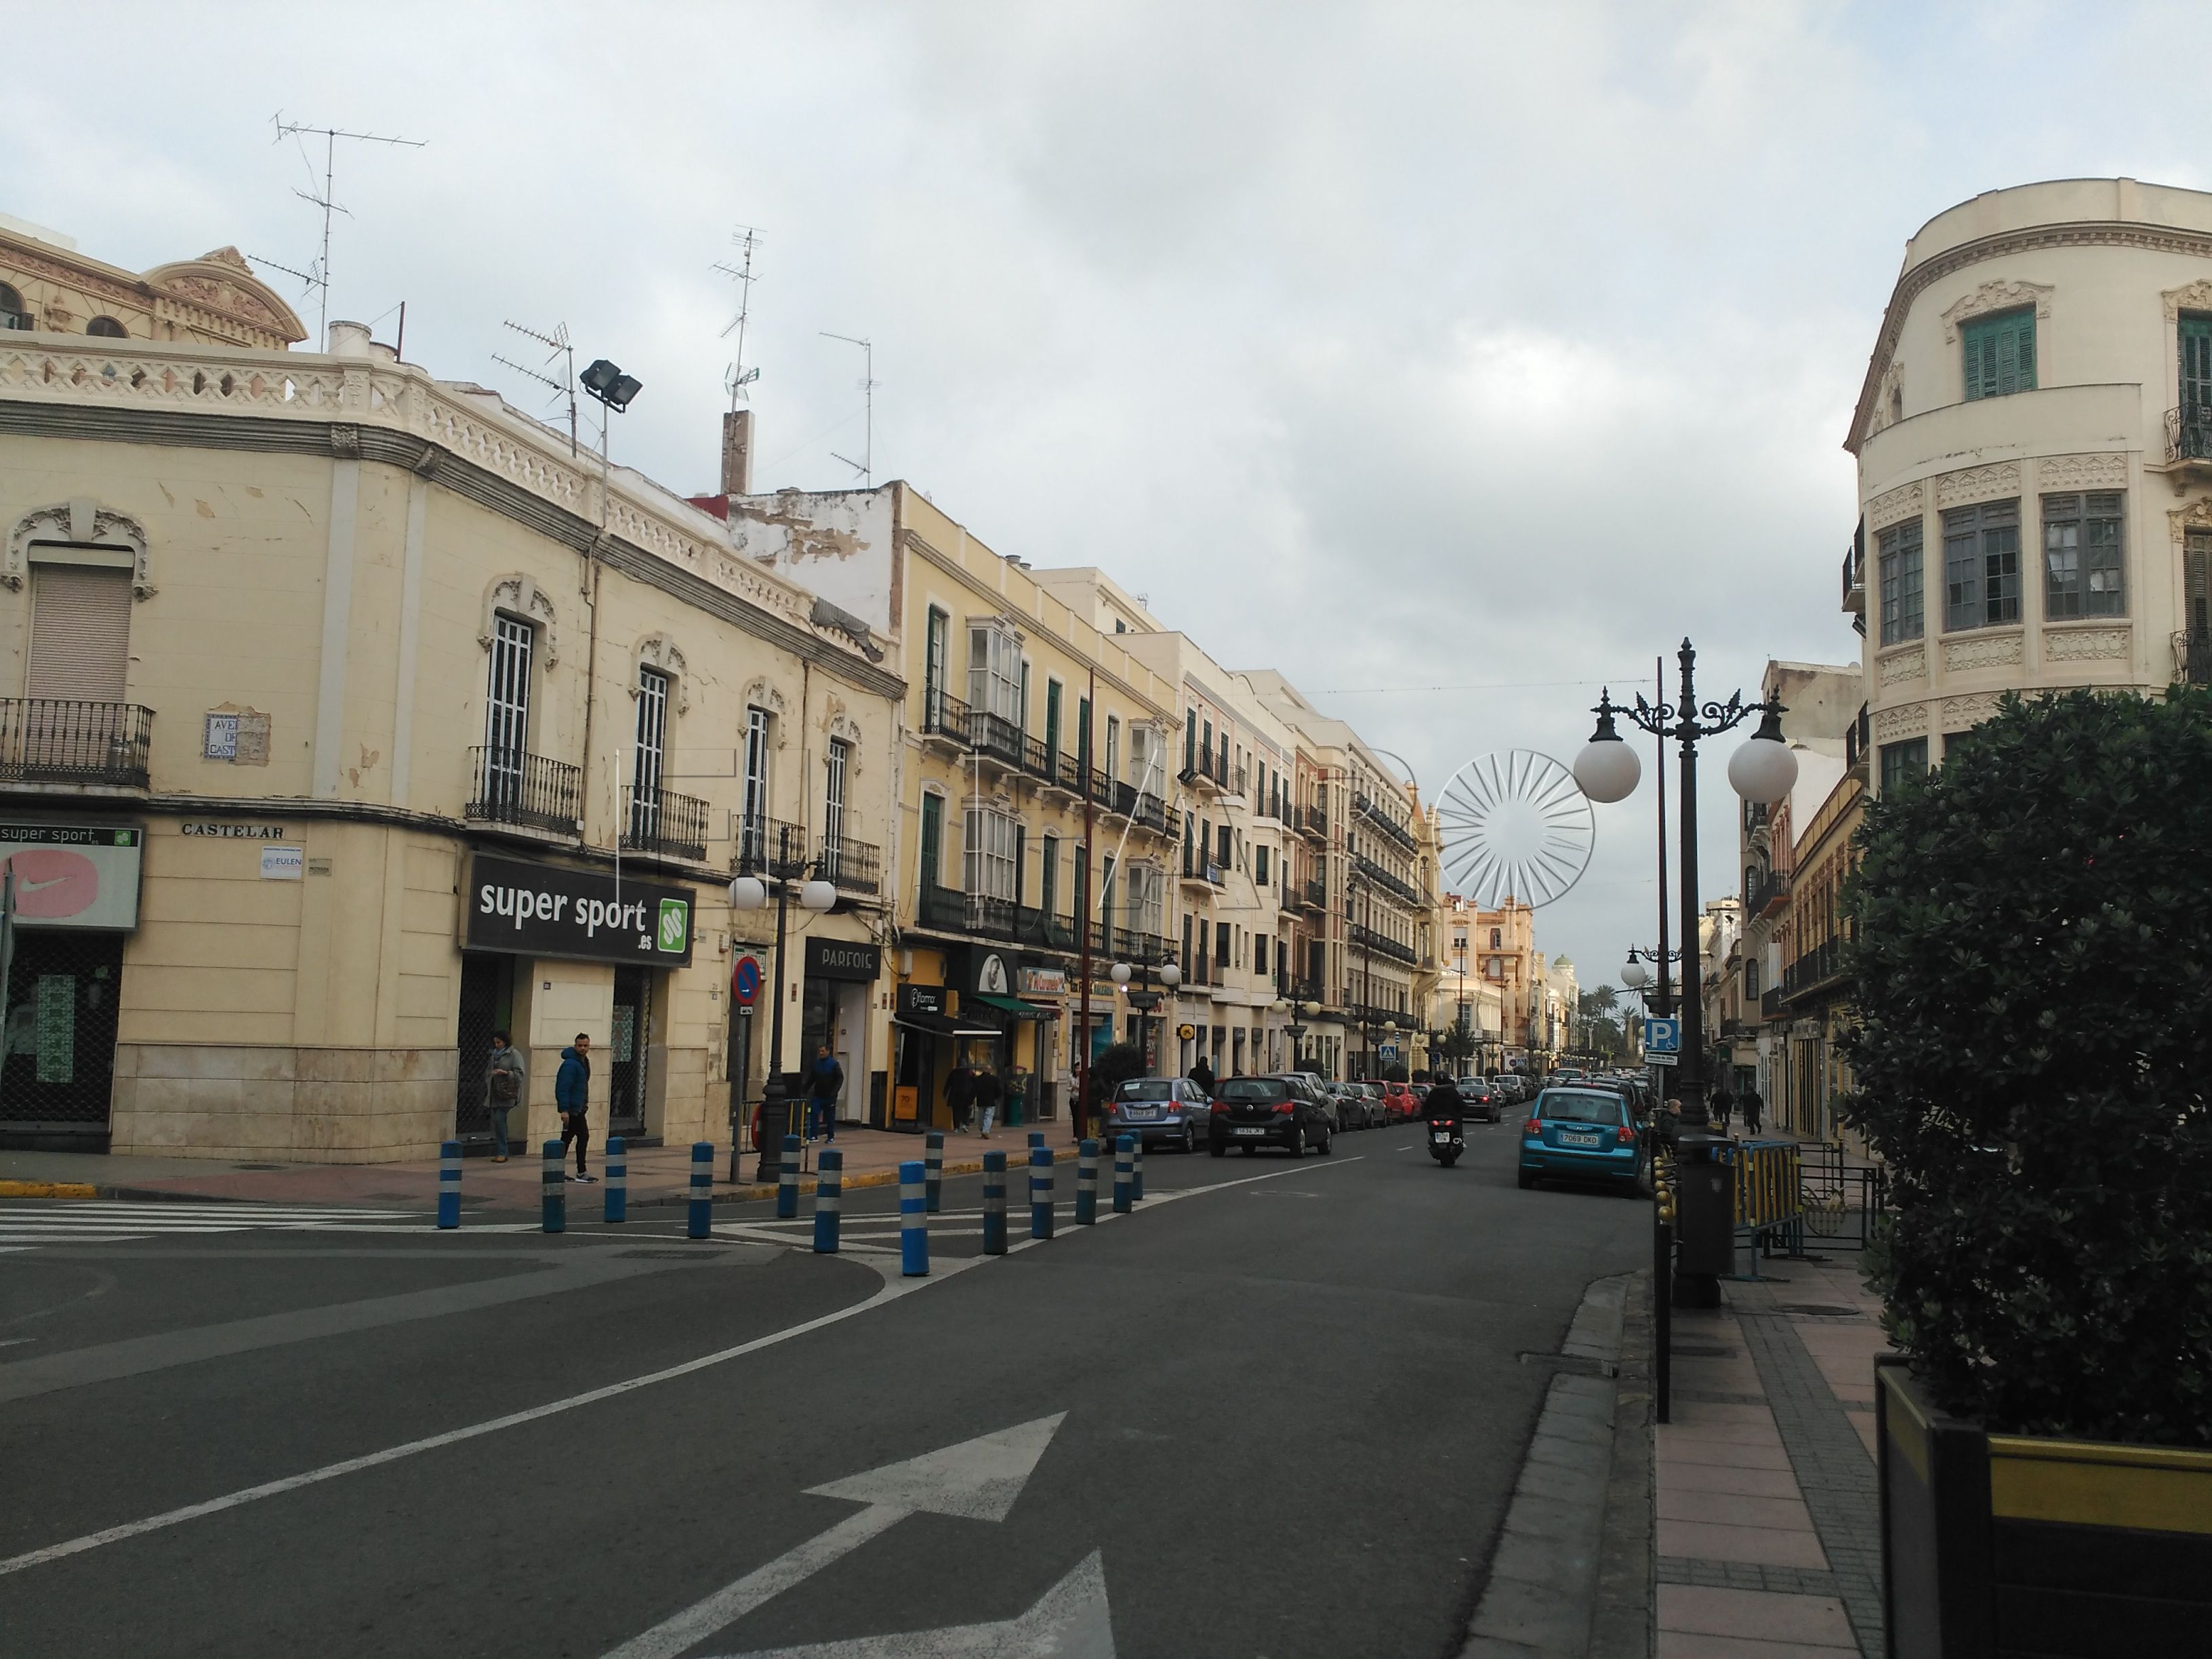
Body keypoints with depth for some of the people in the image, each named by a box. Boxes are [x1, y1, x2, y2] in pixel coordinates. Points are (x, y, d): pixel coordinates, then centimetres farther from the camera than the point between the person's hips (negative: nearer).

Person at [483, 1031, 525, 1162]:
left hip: (506, 1093, -7)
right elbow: (488, 1071, 27)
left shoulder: (514, 1054, -5)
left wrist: (505, 1073, -22)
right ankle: (498, 1152, 11)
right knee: (497, 1120, 6)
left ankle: (501, 1153, -9)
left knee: (499, 1119, -14)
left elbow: (520, 1073, -10)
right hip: (495, 1093, 7)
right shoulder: (494, 1054, 16)